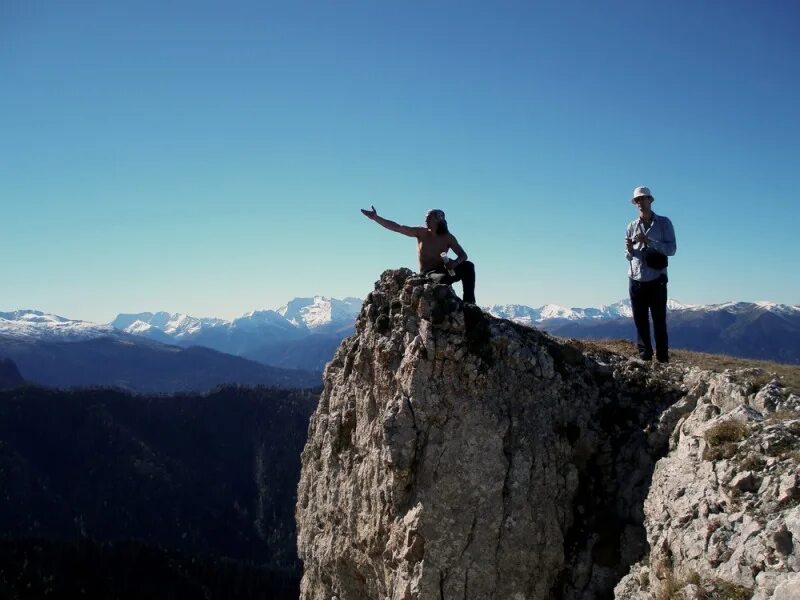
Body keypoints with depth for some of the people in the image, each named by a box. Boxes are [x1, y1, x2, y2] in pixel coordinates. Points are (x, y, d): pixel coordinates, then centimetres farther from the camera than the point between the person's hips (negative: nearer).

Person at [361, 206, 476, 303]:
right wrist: (376, 218, -13)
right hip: (428, 274, -3)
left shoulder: (448, 237, 0)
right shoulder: (421, 233, -1)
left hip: (444, 271, 3)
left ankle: (468, 302, -22)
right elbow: (396, 227, -6)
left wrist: (455, 263, -27)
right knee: (444, 279, -38)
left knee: (468, 266, -21)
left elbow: (463, 255, -3)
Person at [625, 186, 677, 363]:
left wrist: (649, 241, -18)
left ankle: (663, 360, 0)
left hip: (656, 281, -3)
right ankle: (645, 358, 11)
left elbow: (671, 249, -8)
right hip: (636, 281, 3)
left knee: (659, 322, -2)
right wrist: (629, 249, -10)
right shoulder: (631, 227, 10)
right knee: (640, 323, 5)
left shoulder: (663, 223, 2)